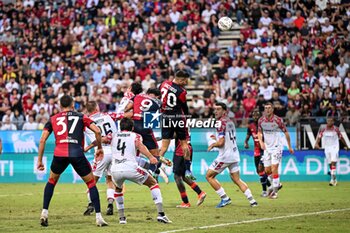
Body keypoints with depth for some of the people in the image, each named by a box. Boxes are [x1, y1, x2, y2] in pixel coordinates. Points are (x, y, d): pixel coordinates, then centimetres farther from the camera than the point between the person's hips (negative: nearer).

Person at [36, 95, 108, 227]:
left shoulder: (53, 119, 19)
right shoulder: (81, 117, 17)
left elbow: (42, 140, 12)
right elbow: (97, 131, 6)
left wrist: (39, 160, 17)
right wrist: (100, 148, 20)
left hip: (59, 154, 1)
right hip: (77, 153, -1)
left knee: (52, 181, 27)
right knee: (91, 183, 14)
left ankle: (44, 213, 18)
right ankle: (98, 217, 6)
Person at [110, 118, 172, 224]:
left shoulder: (114, 136, 22)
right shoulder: (135, 136, 13)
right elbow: (140, 145, -9)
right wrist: (150, 157, -22)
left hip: (115, 170, 3)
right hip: (130, 168, -3)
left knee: (118, 189, 36)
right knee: (153, 183, 16)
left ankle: (121, 217, 27)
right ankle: (160, 214, 2)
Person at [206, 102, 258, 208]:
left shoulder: (221, 122, -14)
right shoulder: (230, 122, 13)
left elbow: (221, 143, -19)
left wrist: (212, 145, -1)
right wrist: (218, 138, 22)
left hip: (225, 156, -8)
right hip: (235, 155, 9)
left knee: (209, 176, 3)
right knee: (237, 180, 13)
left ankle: (225, 198, -1)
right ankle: (252, 200, 4)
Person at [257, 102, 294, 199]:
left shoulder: (278, 120, -14)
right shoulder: (261, 120, -1)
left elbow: (286, 133, -4)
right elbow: (259, 132, 13)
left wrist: (289, 147, 1)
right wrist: (261, 142, -6)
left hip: (276, 147, -5)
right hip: (267, 148, 5)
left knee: (274, 169, -13)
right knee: (267, 170, 8)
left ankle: (275, 191, -5)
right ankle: (276, 184, 34)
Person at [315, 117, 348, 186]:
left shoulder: (336, 129, -5)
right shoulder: (323, 129, 1)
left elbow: (341, 138, 5)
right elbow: (319, 137, 0)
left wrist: (346, 146, 12)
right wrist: (317, 143, -19)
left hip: (334, 148, -4)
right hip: (327, 148, 4)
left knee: (333, 163, -18)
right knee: (330, 164, 8)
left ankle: (333, 180, -23)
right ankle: (334, 179, 20)